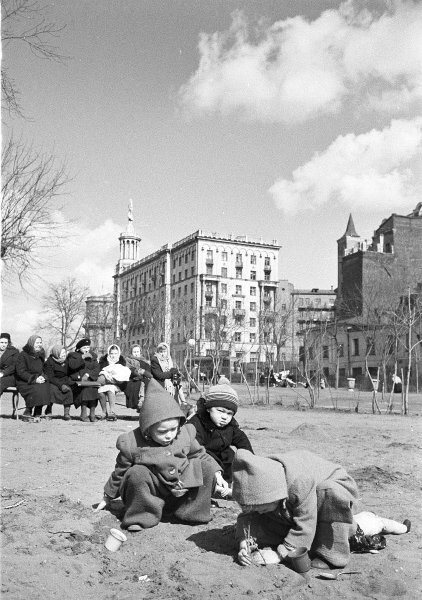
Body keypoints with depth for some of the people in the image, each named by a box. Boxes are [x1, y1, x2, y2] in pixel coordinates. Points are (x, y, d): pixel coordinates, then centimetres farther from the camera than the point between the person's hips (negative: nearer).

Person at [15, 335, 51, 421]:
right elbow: (21, 372, -11)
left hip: (38, 381, 5)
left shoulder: (40, 355, 14)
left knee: (45, 387, -28)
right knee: (36, 389, -34)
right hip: (24, 383, -5)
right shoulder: (22, 355, -3)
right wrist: (34, 379, -22)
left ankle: (37, 414, -20)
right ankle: (27, 413, -14)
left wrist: (43, 377, -6)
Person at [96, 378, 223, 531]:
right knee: (137, 474, -33)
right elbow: (120, 472, -3)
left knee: (207, 468, -15)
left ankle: (191, 511, -3)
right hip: (151, 492, -3)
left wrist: (216, 473, 1)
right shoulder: (133, 444, -17)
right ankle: (140, 517, -14)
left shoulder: (185, 435, -8)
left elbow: (199, 455, 10)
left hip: (181, 489, 3)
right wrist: (108, 497, 7)